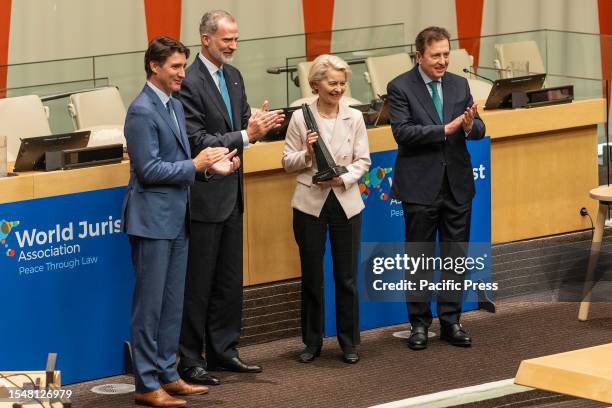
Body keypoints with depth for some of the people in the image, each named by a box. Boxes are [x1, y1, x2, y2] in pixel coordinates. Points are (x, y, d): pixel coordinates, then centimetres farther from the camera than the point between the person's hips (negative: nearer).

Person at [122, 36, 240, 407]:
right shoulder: (142, 111, -16)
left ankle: (167, 374, 22)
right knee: (150, 304, -2)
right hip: (153, 219, -9)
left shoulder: (175, 106, 13)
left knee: (173, 303, 14)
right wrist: (195, 164, -17)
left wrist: (211, 164, 2)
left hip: (177, 218, 9)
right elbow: (149, 170, -20)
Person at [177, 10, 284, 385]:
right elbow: (197, 142, -21)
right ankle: (190, 360, 8)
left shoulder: (233, 76, 9)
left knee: (230, 280, 14)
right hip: (204, 195, -8)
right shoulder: (190, 83, -18)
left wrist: (258, 126, -11)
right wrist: (246, 136, -25)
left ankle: (223, 350, 25)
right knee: (198, 283, 0)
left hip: (231, 192, 8)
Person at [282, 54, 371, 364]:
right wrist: (307, 154, -18)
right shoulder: (300, 118, -3)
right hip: (310, 204, -1)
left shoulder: (354, 118, 1)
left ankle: (349, 342, 14)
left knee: (347, 276, 4)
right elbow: (288, 162, 2)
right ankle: (312, 342, 18)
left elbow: (363, 160, 3)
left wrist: (344, 178, -14)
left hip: (346, 202, 1)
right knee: (311, 276, 8)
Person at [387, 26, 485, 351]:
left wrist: (470, 126, -18)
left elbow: (479, 129, 6)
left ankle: (450, 321, 16)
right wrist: (445, 129, -23)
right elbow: (402, 131, -17)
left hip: (457, 183, 4)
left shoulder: (459, 85, 8)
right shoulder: (400, 87, -6)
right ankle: (419, 323, 13)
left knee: (455, 254, 7)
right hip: (420, 186, -4)